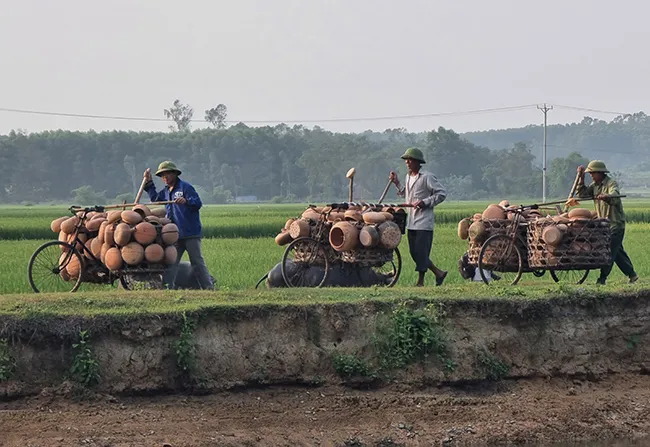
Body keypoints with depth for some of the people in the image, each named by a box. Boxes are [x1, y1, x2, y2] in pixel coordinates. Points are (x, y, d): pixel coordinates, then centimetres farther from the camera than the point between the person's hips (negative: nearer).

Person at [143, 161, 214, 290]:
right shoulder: (166, 191, 16)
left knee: (197, 261, -6)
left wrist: (186, 201, -37)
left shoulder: (185, 187, -8)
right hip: (175, 234, 7)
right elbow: (155, 199, 34)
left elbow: (198, 203, -17)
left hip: (191, 233, -7)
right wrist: (149, 183, 27)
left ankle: (208, 287, -3)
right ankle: (167, 286, 6)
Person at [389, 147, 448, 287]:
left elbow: (442, 193, -11)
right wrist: (397, 183, 14)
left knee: (421, 252, -7)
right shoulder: (408, 177, 15)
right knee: (414, 252, 8)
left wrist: (425, 202, -17)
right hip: (411, 222, 9)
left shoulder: (427, 177, -10)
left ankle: (420, 281, 1)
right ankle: (438, 273, 17)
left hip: (424, 221, -9)